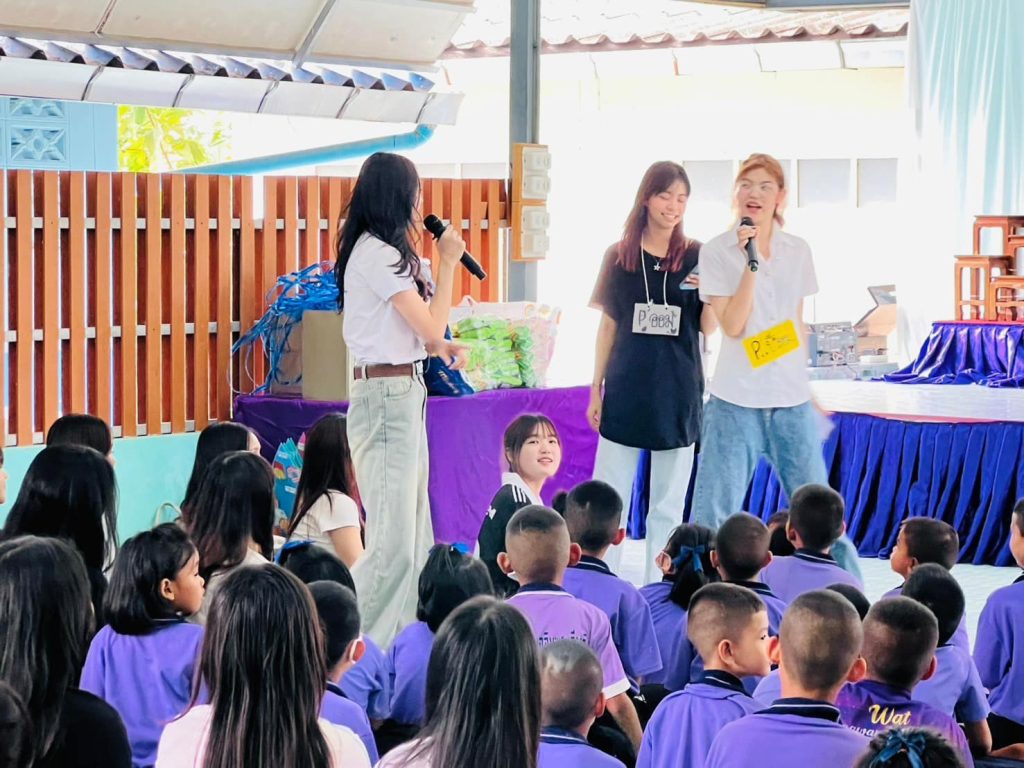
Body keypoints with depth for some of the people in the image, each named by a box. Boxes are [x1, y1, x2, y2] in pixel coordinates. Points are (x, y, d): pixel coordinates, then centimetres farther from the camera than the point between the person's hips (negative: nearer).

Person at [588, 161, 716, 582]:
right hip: (626, 391, 0)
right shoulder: (619, 256, 3)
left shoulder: (697, 257, 1)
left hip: (677, 393, 0)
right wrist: (596, 388, 5)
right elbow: (608, 325, 7)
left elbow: (708, 326, -1)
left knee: (668, 506, 7)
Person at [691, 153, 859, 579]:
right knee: (713, 516, -2)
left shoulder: (798, 251, 8)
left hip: (792, 400, 3)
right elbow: (732, 325, -12)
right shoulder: (716, 251, -4)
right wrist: (751, 262, -18)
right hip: (736, 400, -3)